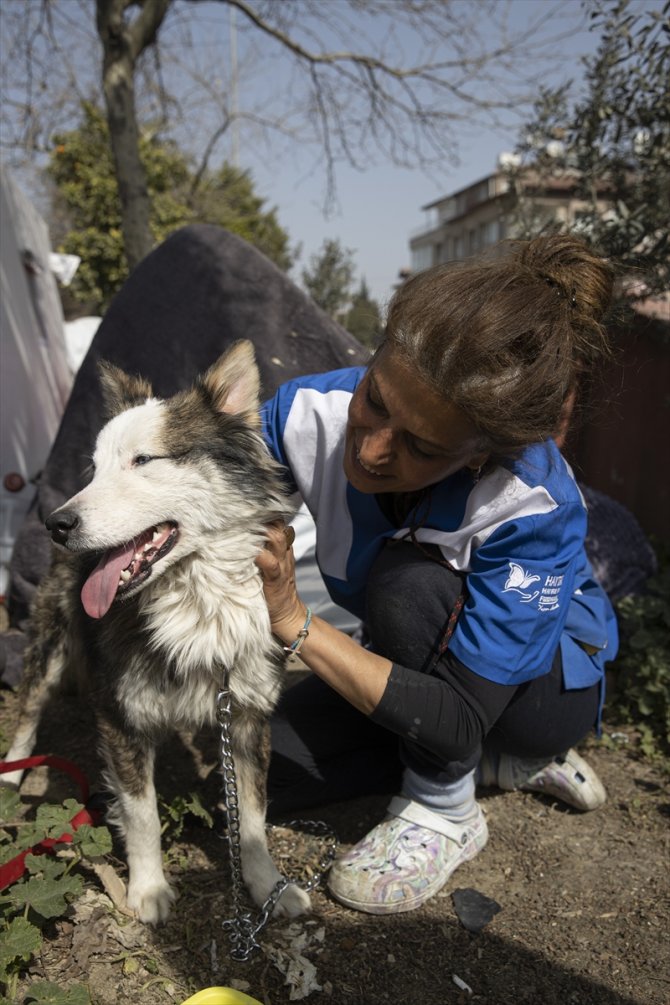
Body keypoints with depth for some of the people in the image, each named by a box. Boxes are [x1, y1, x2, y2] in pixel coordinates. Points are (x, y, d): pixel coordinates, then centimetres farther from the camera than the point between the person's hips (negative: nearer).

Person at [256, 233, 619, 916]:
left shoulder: (535, 507, -37)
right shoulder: (314, 411, -25)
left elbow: (456, 721, -36)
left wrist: (293, 622, -41)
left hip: (551, 680, -5)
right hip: (416, 659, 5)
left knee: (409, 576, -35)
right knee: (262, 772, -8)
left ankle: (445, 810, -9)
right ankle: (501, 763, 7)